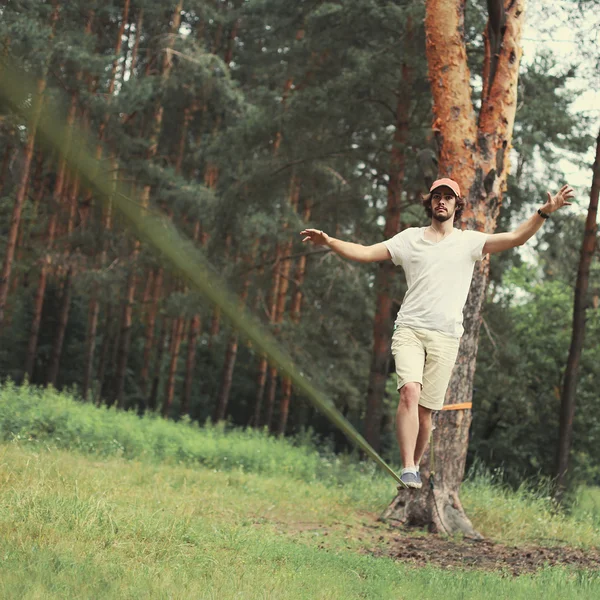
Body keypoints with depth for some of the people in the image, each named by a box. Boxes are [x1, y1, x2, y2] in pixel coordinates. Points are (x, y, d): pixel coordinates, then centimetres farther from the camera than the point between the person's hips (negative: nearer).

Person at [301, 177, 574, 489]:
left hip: (445, 337, 0)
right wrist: (328, 241, -4)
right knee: (410, 391, -22)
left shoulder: (468, 241, 9)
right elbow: (365, 253, 9)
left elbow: (516, 238, -1)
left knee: (425, 408, -1)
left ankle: (415, 465, 19)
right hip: (409, 329, 0)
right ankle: (407, 470, -23)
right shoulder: (410, 238, 12)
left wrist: (544, 212, -15)